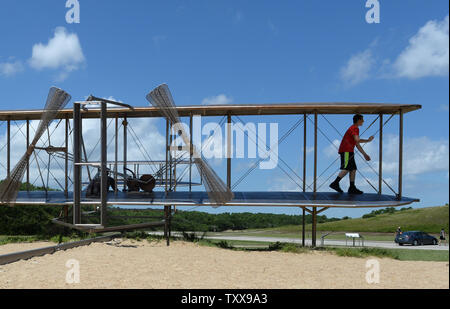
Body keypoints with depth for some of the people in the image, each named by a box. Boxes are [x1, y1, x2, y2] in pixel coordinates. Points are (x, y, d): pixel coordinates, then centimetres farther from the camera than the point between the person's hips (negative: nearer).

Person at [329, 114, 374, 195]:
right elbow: (357, 140, -24)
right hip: (346, 151, -10)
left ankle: (352, 188, 3)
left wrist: (365, 154, 24)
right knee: (347, 168, -17)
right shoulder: (355, 128, -8)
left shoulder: (354, 128, 23)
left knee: (353, 169, 5)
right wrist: (368, 140, -11)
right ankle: (335, 183, -19)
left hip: (349, 151, 10)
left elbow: (357, 144, 26)